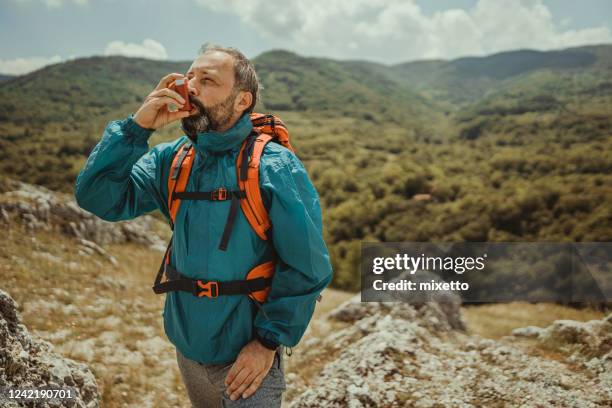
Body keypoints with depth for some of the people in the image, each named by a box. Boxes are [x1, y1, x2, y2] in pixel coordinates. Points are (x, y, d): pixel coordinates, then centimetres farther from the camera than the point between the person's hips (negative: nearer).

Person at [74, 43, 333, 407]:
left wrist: (269, 341, -17)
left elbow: (308, 269, -17)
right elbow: (97, 197, -9)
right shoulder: (172, 159, -2)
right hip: (186, 347, 6)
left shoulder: (275, 168, -18)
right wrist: (137, 127, -17)